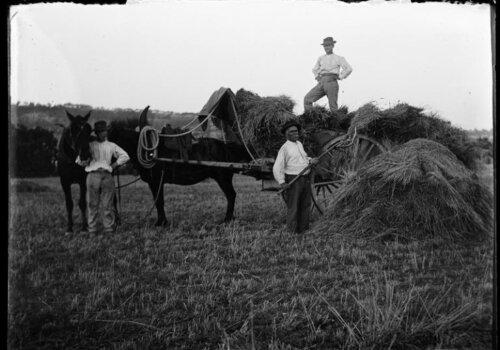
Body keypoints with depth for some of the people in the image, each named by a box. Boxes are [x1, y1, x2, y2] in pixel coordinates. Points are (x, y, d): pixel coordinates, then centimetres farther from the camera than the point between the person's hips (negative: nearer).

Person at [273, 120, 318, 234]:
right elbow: (277, 168, -14)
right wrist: (281, 182, -24)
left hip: (305, 179, 7)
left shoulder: (299, 144, 12)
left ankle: (304, 228, 26)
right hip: (293, 181, -7)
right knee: (293, 207, -1)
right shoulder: (284, 148, -11)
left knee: (305, 205, 14)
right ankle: (293, 233, 8)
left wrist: (311, 160, 7)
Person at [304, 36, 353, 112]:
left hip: (331, 82, -4)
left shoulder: (339, 58, 10)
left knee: (333, 107, -9)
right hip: (321, 83, 4)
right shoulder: (321, 58, 23)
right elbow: (315, 70, 39)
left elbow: (349, 69, 1)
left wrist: (339, 77, -2)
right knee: (307, 99, -12)